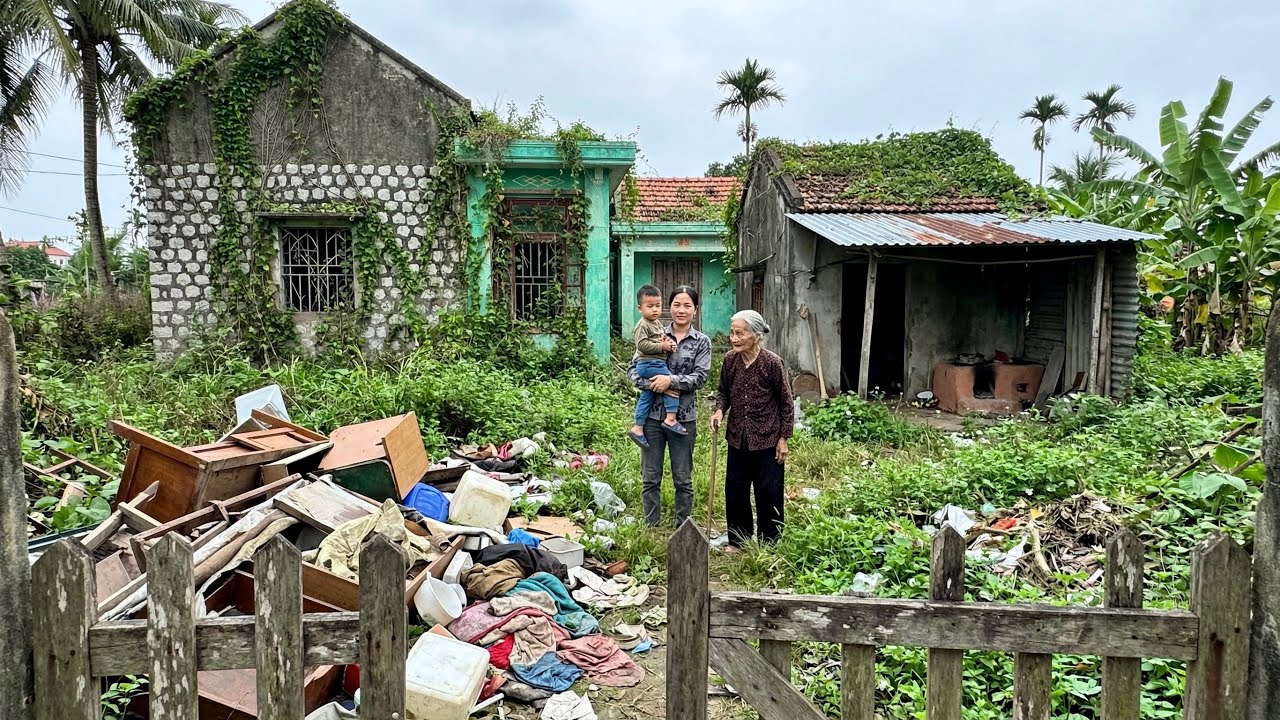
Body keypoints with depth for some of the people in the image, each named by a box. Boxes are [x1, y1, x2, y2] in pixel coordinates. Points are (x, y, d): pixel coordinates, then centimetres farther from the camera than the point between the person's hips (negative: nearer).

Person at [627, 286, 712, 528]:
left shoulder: (702, 342, 2)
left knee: (683, 479, 9)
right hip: (652, 415, 1)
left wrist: (671, 380, -20)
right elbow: (633, 369, -1)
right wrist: (654, 386, -16)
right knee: (650, 477, 9)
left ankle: (682, 530, 21)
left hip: (683, 418, -1)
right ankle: (651, 528, 21)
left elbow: (700, 376, -8)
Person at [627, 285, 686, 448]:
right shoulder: (643, 325, -11)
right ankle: (670, 419, -12)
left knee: (646, 397, 11)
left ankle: (638, 428, 16)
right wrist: (662, 346, -18)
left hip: (656, 363, 10)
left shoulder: (658, 323, 16)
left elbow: (663, 336, 28)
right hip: (649, 364, -10)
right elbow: (642, 344, -19)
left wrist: (669, 341, 5)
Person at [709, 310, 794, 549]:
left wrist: (784, 438, -6)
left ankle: (769, 545, 23)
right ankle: (738, 540, 30)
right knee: (735, 491, 12)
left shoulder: (772, 363, -15)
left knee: (768, 493, 6)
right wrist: (720, 410, -10)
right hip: (738, 439, 4)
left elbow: (786, 402, -6)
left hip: (767, 440, -4)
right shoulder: (730, 359, -4)